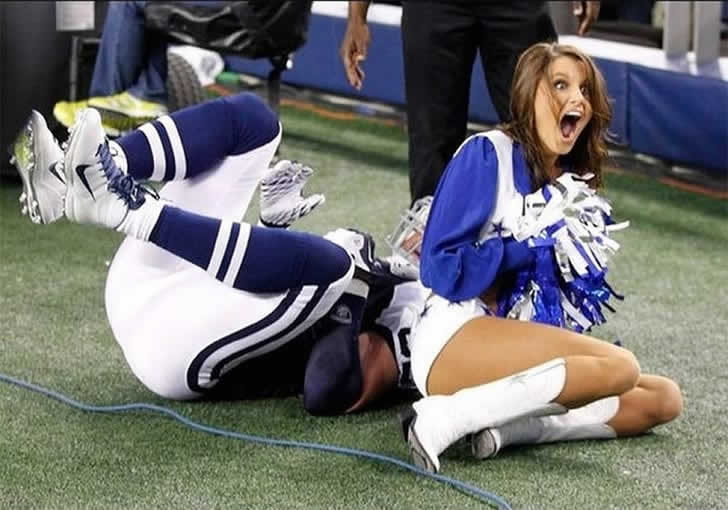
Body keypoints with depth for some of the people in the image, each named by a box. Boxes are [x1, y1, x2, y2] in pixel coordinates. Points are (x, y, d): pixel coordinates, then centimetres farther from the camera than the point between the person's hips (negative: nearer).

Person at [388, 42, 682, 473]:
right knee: (619, 368, -25)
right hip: (455, 339, -8)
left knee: (663, 399, -2)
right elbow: (440, 267, -12)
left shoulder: (575, 186, 15)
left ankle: (509, 427, -17)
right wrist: (540, 247, -12)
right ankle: (447, 417, -26)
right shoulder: (488, 154, -5)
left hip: (520, 364, 8)